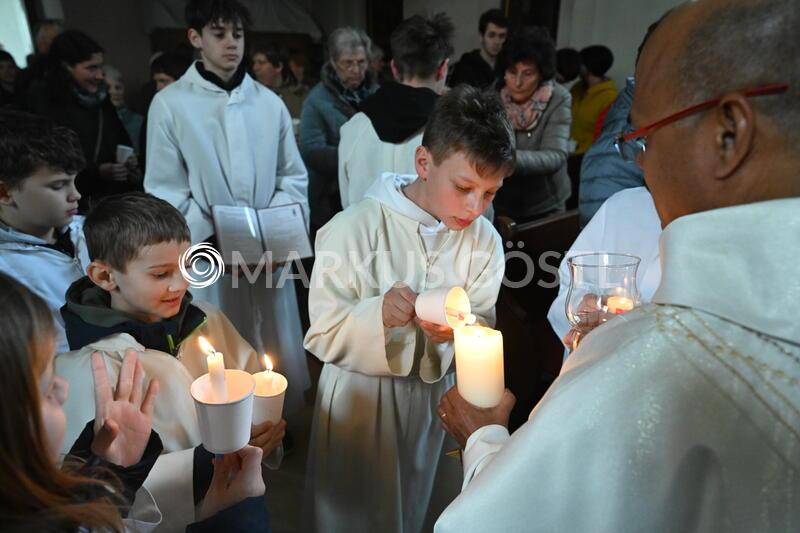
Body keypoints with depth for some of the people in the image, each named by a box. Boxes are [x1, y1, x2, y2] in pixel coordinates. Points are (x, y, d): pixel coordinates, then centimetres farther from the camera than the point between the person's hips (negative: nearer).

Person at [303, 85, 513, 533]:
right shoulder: (356, 228, -19)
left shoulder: (485, 240, -6)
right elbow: (323, 335, -17)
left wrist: (460, 331, -23)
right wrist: (378, 314, -35)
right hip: (364, 403, -3)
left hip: (442, 399, 4)